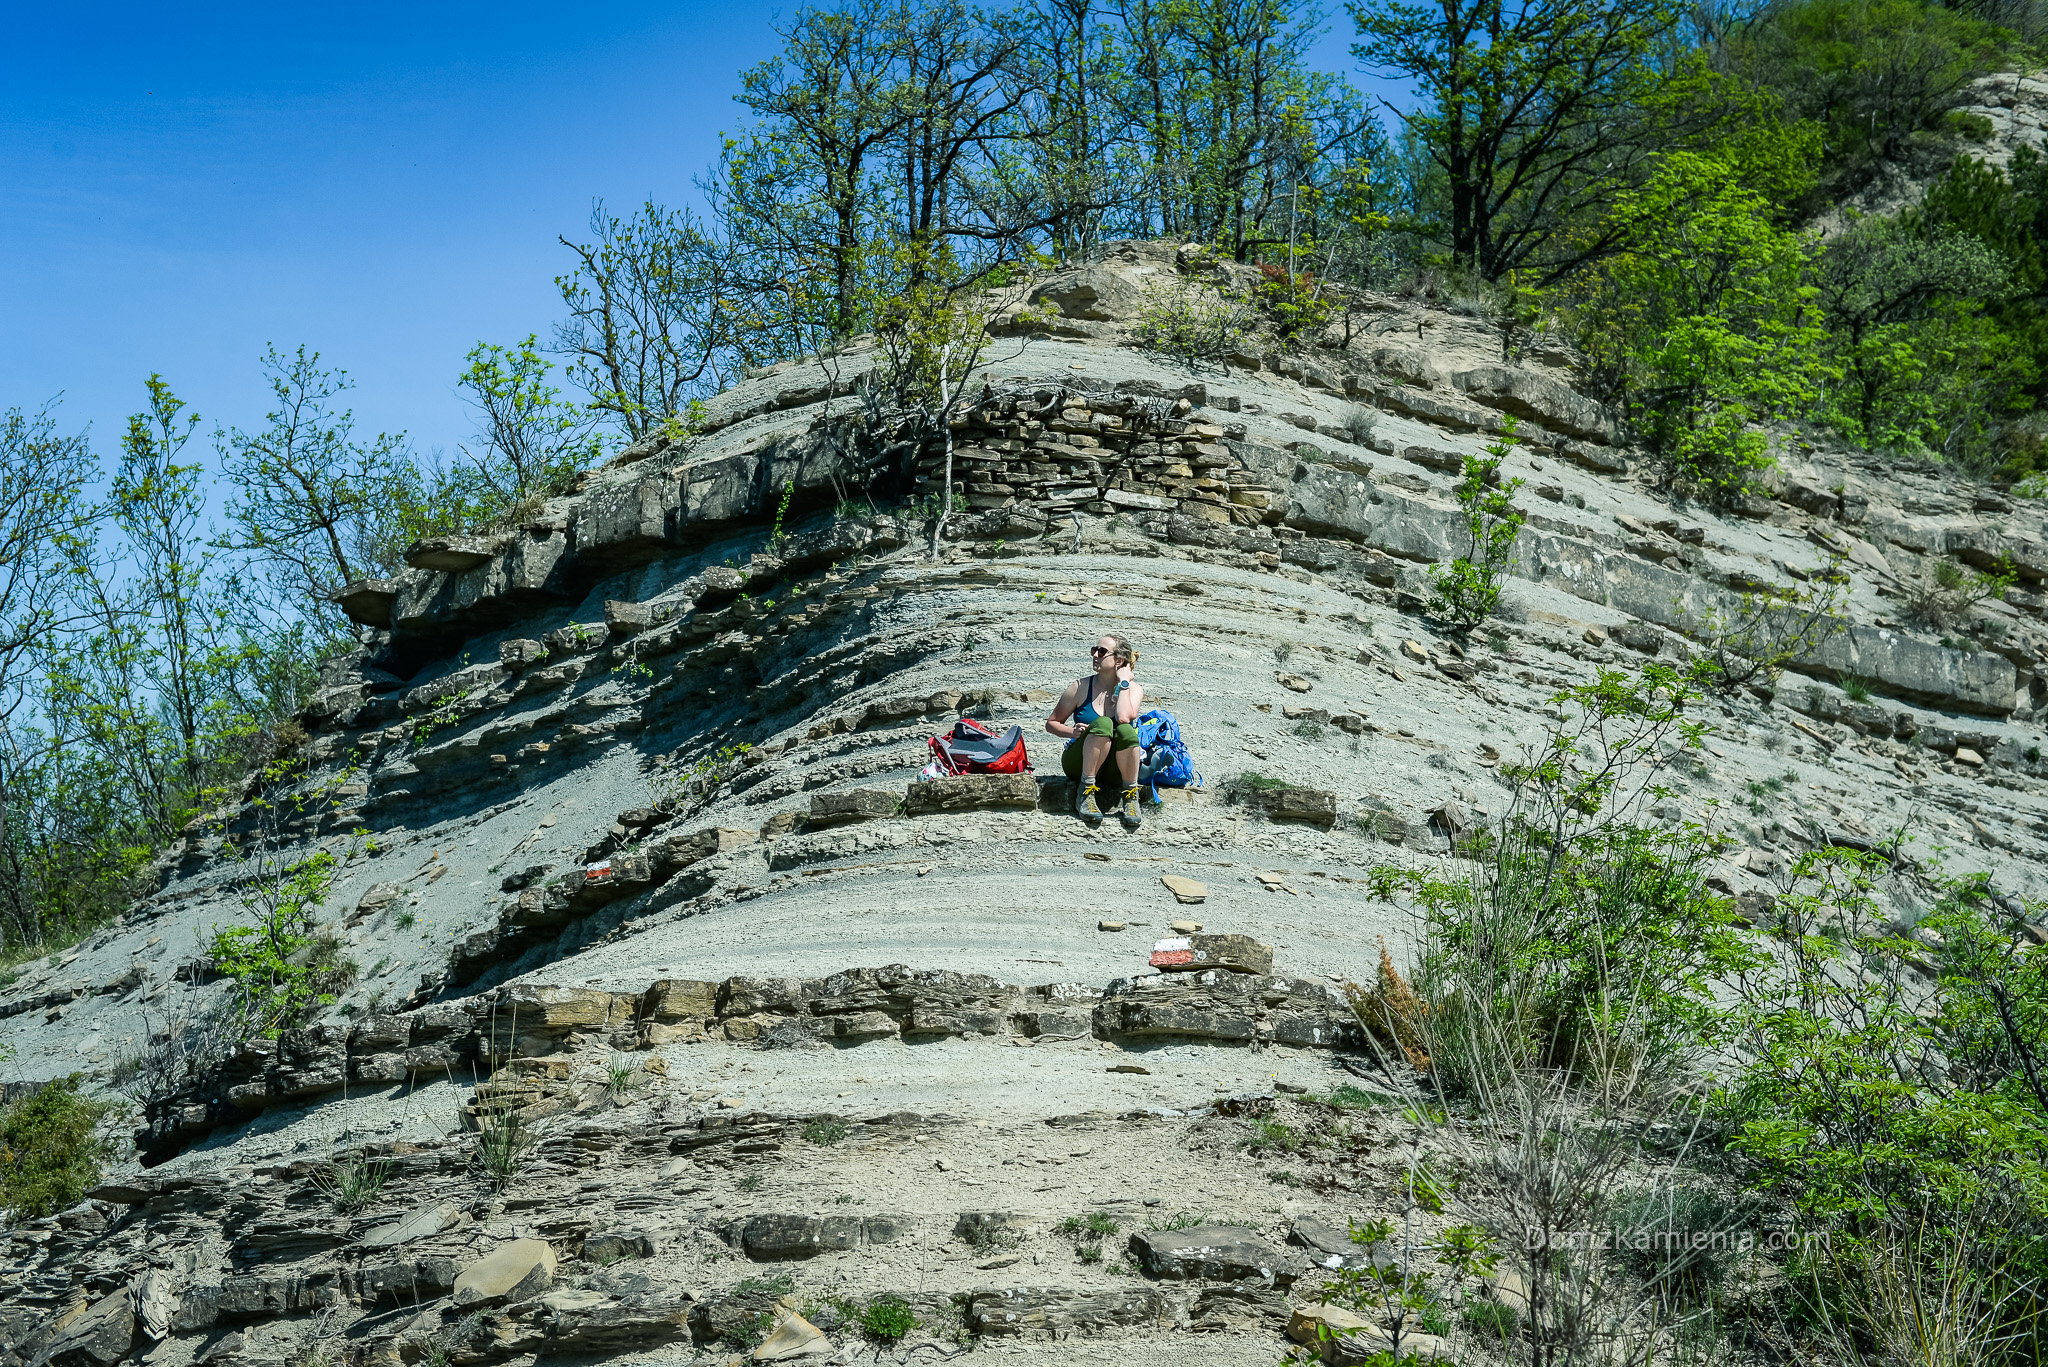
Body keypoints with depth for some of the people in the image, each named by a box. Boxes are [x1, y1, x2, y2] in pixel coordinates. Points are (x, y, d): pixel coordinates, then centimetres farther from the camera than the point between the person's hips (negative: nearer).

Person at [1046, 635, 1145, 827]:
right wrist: (1073, 732, -15)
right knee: (1103, 724, -30)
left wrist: (1123, 682, -13)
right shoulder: (1081, 687, -1)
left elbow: (1123, 717, -23)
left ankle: (1130, 796, -19)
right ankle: (1085, 790, -25)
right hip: (1080, 764, 0)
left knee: (1126, 730, -32)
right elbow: (1051, 723, 5)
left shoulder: (1133, 689, -1)